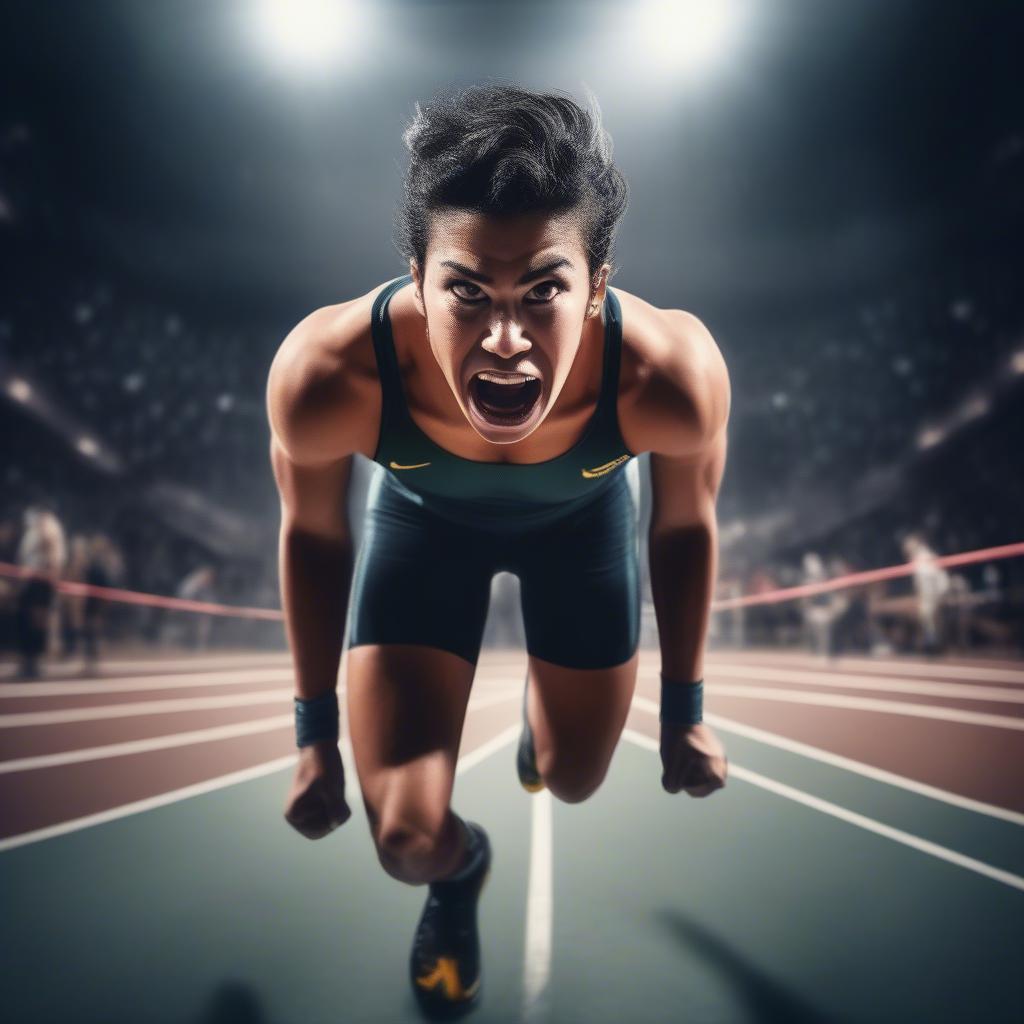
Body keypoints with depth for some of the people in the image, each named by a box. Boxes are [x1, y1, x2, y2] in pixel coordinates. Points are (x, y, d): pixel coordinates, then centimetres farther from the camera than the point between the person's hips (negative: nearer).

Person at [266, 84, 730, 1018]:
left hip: (583, 517, 1)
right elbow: (313, 532, -17)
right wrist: (316, 733, -5)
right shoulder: (326, 375, -40)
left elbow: (685, 525, -15)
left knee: (573, 781, 18)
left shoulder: (672, 374, -40)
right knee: (407, 839, -5)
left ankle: (541, 705, 57)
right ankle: (459, 868, 36)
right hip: (424, 516, 0)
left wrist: (684, 710, -1)